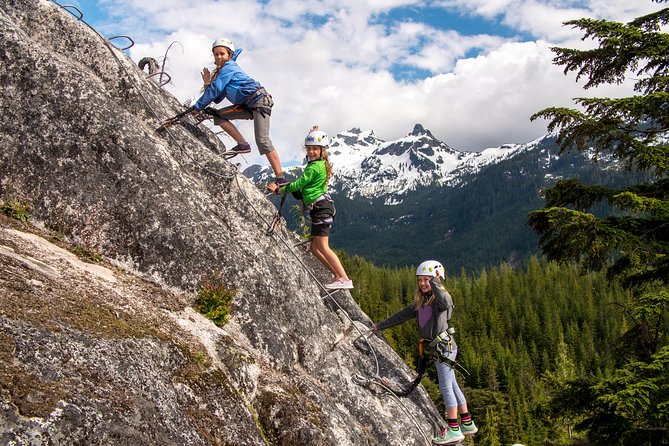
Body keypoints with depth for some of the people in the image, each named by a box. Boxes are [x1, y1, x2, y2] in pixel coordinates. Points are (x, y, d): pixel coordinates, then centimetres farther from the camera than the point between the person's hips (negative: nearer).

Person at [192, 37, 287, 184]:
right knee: (218, 116, 4)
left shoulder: (229, 67, -8)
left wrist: (198, 107, -8)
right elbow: (217, 98, 15)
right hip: (247, 106, 10)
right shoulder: (221, 72, 20)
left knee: (262, 140, -20)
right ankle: (243, 144, 0)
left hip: (259, 101, -10)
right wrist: (208, 83, 1)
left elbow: (215, 90, -15)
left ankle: (280, 177, -23)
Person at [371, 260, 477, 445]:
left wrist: (434, 283, -28)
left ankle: (454, 429, 1)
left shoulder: (442, 297, -10)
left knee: (446, 386, -6)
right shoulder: (420, 302, 13)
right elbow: (401, 315, 18)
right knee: (452, 386, 14)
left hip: (444, 346, -8)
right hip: (437, 347, 9)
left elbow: (445, 303, -36)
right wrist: (380, 326, 18)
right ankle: (467, 424, 24)